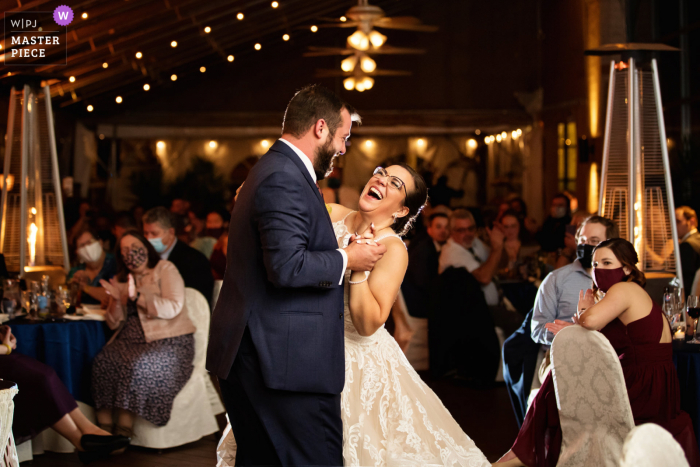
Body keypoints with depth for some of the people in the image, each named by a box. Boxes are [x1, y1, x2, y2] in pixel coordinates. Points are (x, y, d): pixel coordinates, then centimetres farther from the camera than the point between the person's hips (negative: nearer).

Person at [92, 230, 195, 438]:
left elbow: (173, 308, -10)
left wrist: (137, 296, -16)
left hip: (169, 341, -5)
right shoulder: (120, 280, 19)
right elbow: (114, 323, 15)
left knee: (135, 365, -34)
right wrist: (116, 300, -5)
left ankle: (124, 428, -29)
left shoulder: (165, 269, 4)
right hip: (131, 340, 5)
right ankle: (105, 428, -26)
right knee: (102, 361, -26)